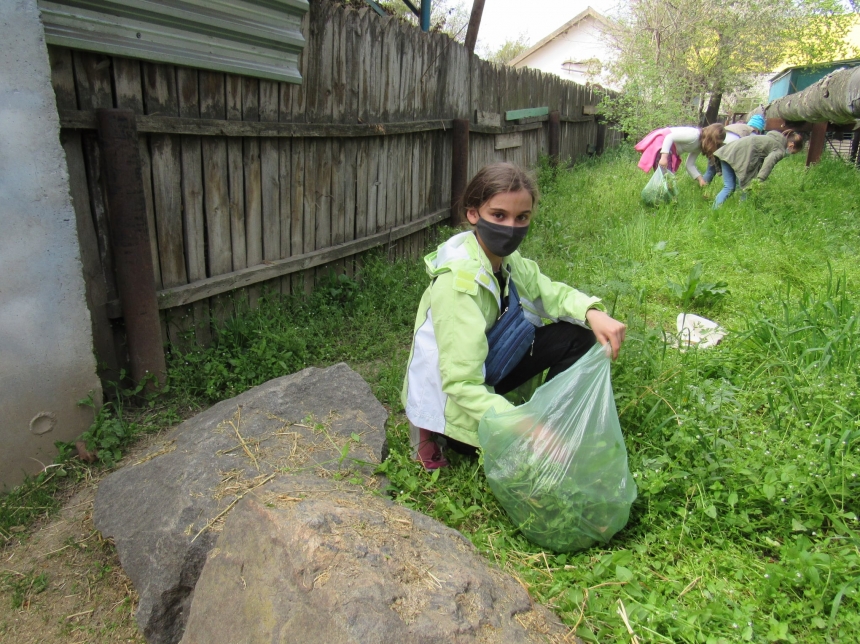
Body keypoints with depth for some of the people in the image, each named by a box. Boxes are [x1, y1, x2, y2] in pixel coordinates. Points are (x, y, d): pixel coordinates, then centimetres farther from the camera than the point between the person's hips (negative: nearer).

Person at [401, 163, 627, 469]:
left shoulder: (507, 259, -8)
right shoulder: (458, 282, -32)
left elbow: (553, 293, 1)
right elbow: (462, 384, -35)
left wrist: (593, 312, -20)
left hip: (487, 367, 8)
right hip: (450, 398, -7)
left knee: (578, 335, -2)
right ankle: (434, 431, -2)